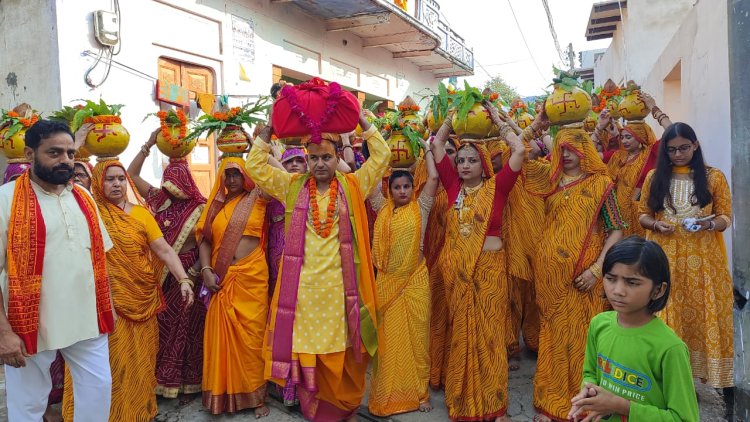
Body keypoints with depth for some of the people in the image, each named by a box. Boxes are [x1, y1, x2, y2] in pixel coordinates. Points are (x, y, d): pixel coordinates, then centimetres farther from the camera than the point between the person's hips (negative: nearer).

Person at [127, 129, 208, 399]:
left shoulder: (199, 208, -6)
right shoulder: (160, 199, 4)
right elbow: (131, 174, 6)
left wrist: (202, 270, -17)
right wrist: (148, 145, -2)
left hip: (188, 270, -3)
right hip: (161, 271, 3)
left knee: (187, 322, 4)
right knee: (162, 321, 7)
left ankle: (187, 379, 15)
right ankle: (161, 378, 18)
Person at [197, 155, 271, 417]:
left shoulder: (257, 198, 4)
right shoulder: (216, 205, 12)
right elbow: (204, 239, 9)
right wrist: (206, 270, -4)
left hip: (252, 277, -2)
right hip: (222, 279, 3)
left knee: (251, 335, 1)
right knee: (221, 335, 5)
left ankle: (255, 394, 13)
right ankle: (223, 393, 19)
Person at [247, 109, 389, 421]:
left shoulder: (352, 186, 5)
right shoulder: (292, 186, 7)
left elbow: (382, 157, 1)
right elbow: (255, 165, 6)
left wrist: (360, 118, -3)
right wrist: (270, 126, -2)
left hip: (340, 285, 0)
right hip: (303, 284, 1)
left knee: (342, 352, 7)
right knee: (305, 348, 6)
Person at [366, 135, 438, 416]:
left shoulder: (420, 207, 2)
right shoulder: (383, 209, 7)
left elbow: (433, 178, -3)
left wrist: (427, 149, 6)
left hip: (415, 279, -1)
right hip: (386, 280, 1)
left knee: (416, 335, 4)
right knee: (388, 337, 6)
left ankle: (418, 393, 16)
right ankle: (387, 395, 15)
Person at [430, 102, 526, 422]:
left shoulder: (496, 186, -2)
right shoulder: (453, 186, 5)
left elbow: (520, 150, -9)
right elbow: (437, 144, 8)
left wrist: (497, 120, 0)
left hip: (489, 267, -3)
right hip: (456, 269, 3)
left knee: (488, 332, 5)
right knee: (460, 333, 11)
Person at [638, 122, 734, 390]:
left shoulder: (714, 177, 3)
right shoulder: (654, 177, 6)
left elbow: (726, 218, 3)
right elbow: (643, 215, 10)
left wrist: (710, 224, -18)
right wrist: (656, 225, -12)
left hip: (702, 260, 0)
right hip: (665, 258, 1)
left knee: (704, 315, 2)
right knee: (667, 317, 3)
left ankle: (699, 370, 15)